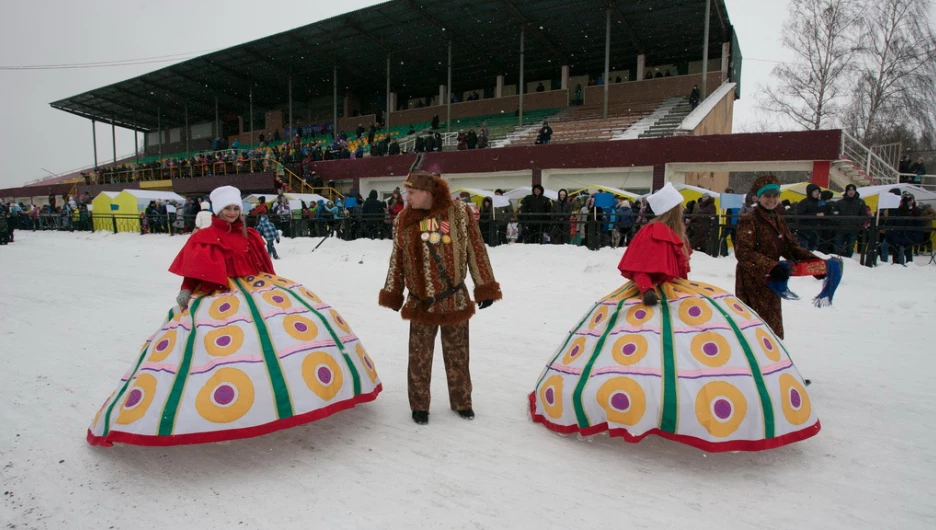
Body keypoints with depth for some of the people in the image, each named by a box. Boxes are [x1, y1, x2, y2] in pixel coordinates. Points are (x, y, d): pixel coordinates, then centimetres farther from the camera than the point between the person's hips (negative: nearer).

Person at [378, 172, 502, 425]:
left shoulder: (459, 212, -7)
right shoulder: (403, 220, 0)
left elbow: (476, 251, -2)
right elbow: (397, 260, 8)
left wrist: (485, 287, -2)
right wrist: (393, 294, 12)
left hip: (455, 300, -1)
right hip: (421, 302, 1)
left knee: (457, 354, 12)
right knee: (419, 356, 7)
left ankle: (461, 401, 31)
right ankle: (419, 405, 25)